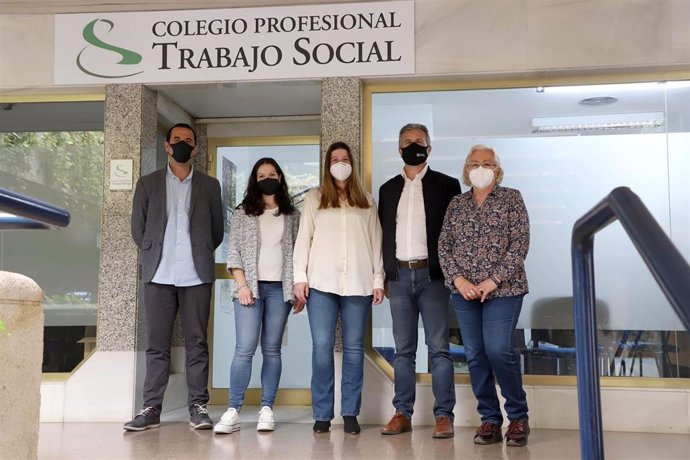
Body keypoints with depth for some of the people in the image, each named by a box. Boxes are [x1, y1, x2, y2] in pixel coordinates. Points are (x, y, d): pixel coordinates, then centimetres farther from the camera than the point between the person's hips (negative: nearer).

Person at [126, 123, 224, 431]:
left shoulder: (209, 186, 12)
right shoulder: (148, 183, 12)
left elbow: (217, 231, 14)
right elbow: (138, 227, 12)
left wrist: (199, 255, 8)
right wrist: (154, 255, 7)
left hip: (196, 276, 0)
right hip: (159, 275, 1)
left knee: (197, 343, 1)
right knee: (157, 344, 3)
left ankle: (198, 406, 6)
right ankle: (151, 408, 7)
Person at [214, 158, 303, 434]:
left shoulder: (292, 215, 11)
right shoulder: (242, 213, 8)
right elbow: (234, 252, 3)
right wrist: (242, 285, -8)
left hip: (280, 288, 1)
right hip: (250, 287, -1)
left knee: (272, 349, 3)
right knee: (245, 349, -9)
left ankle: (267, 409, 7)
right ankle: (233, 412, -6)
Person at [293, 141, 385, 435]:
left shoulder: (366, 201, 14)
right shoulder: (314, 198, 11)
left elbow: (375, 242, 11)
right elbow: (304, 238, 6)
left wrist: (379, 279, 4)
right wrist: (300, 276, -2)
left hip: (358, 283, 1)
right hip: (322, 282, -1)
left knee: (354, 347, 3)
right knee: (322, 347, -3)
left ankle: (350, 413, 10)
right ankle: (322, 414, 5)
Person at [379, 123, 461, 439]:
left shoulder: (446, 185, 4)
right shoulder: (388, 189, 14)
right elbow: (383, 234, 14)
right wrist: (383, 275, 7)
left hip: (432, 275, -3)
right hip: (399, 276, 3)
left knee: (438, 348, -3)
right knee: (403, 349, 7)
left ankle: (444, 415, 3)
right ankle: (402, 413, 13)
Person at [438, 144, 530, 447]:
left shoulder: (511, 198, 2)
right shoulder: (456, 204, 12)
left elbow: (520, 244, -6)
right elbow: (443, 246, 8)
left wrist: (493, 280, -13)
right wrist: (458, 279, -7)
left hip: (503, 289, -4)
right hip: (464, 292, 4)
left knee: (499, 351, -12)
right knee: (475, 355, 3)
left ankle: (518, 416, 8)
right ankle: (490, 420, 13)